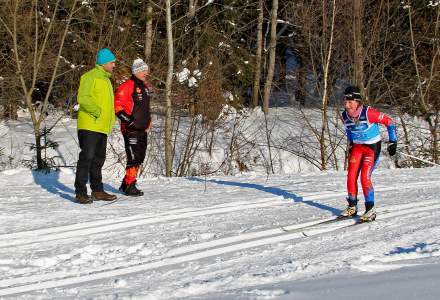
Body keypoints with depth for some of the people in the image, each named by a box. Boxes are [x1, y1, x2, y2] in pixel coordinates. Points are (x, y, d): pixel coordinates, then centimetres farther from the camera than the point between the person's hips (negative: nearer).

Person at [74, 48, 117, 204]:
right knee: (86, 157, -9)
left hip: (102, 127, 9)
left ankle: (97, 190, 21)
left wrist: (110, 120, 15)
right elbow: (83, 98, -20)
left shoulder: (105, 79, 21)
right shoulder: (91, 76, -9)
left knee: (98, 159, 14)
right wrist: (97, 111, -22)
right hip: (89, 126, -9)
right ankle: (81, 192, -7)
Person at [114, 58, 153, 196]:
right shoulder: (127, 86, -10)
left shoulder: (145, 87, 18)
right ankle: (129, 186, -4)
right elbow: (117, 105, -14)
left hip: (143, 129, 9)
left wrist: (148, 122, 22)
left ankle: (125, 184, 22)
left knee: (140, 158, 12)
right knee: (134, 157, -11)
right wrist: (127, 118, -21)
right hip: (131, 129, -9)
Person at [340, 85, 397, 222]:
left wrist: (392, 141, -14)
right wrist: (351, 144, 18)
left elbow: (389, 122, -16)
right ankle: (352, 207, 14)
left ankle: (370, 209, -3)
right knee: (351, 177, -3)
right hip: (357, 146, 5)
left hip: (373, 147, -5)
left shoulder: (368, 113, -27)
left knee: (365, 177, -15)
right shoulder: (345, 116, -10)